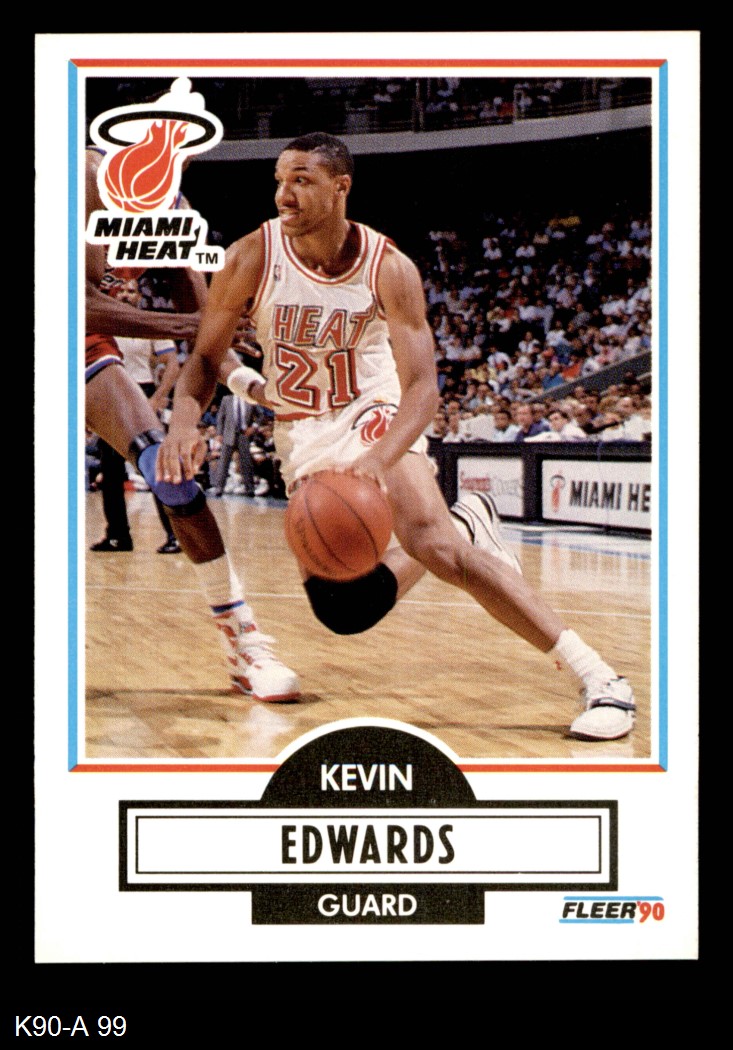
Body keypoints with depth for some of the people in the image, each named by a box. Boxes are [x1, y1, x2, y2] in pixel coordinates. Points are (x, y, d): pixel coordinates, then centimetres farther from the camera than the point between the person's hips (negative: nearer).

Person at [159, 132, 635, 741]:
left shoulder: (389, 268, -19)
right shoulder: (252, 259, -15)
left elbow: (422, 388, -24)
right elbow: (206, 358, -7)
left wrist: (377, 460, -43)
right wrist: (184, 422, -30)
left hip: (373, 416, -3)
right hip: (301, 437, 3)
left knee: (432, 540, -30)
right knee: (344, 610, -2)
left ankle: (598, 676, -25)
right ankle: (465, 525, 26)